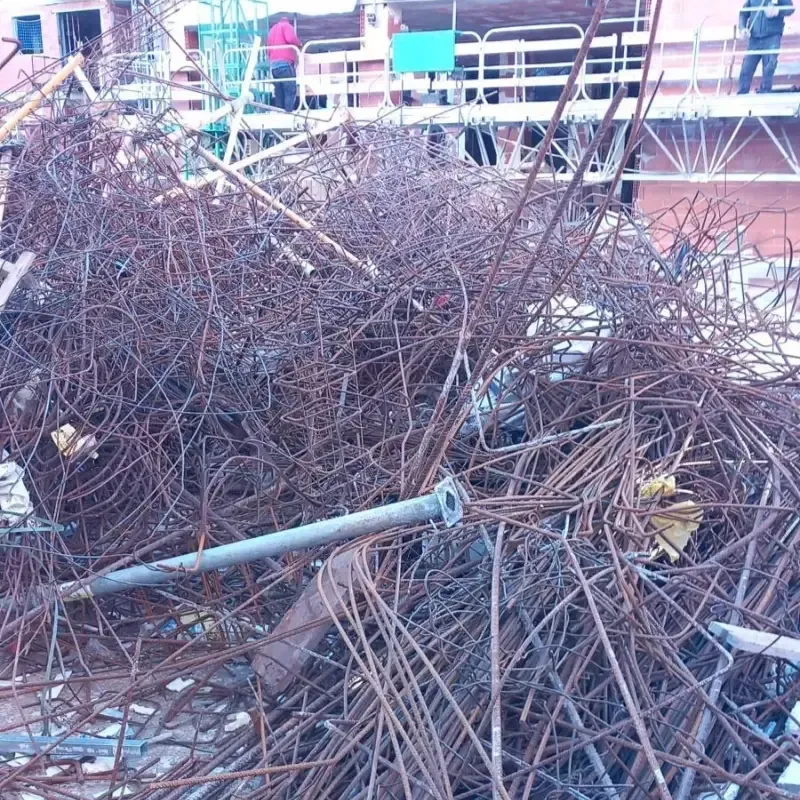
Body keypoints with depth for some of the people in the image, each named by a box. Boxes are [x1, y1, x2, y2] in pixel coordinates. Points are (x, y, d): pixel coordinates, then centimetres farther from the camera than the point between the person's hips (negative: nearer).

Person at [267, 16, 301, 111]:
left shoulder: (272, 29, 32)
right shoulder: (286, 25, 9)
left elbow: (268, 50, 28)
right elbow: (290, 39, -11)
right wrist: (299, 45, 6)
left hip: (273, 64, 8)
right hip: (284, 62, -8)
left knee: (279, 93, 5)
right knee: (291, 90, -13)